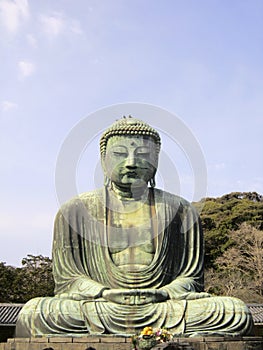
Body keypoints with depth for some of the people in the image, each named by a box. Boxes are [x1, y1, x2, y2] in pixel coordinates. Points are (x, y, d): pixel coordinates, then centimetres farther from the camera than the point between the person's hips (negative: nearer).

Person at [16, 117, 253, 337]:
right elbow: (66, 279, 7)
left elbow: (192, 278, 10)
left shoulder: (180, 210, 11)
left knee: (237, 313, -25)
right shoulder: (75, 211, 9)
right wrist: (106, 294, -14)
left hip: (163, 309, 1)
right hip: (93, 313, 0)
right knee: (32, 313, -30)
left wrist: (162, 294, -13)